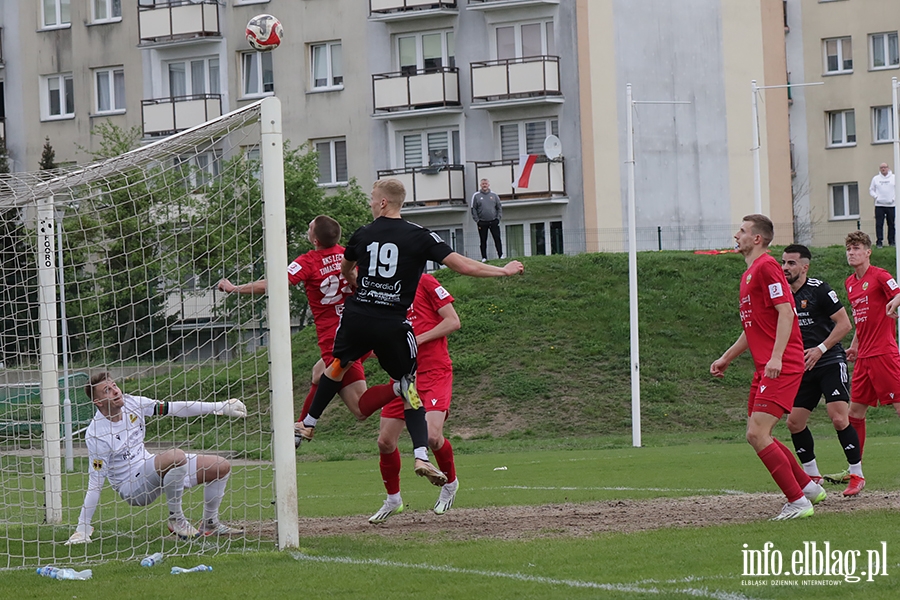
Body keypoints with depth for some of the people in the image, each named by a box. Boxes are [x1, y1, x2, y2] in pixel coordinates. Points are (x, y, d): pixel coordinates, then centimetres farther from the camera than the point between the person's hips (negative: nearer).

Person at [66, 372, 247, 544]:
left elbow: (175, 408, 1)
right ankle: (176, 520, -17)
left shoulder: (131, 403, -5)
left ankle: (210, 524, 21)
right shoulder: (96, 435, -23)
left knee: (221, 467, 3)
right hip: (132, 486, -8)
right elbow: (95, 484, -19)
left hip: (151, 469, 8)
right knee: (177, 456, -34)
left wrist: (221, 407, -2)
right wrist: (82, 529, -21)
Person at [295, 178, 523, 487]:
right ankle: (421, 455, -8)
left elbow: (345, 270, 28)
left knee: (337, 365, 27)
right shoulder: (419, 236, -4)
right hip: (392, 324, -2)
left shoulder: (362, 235, 6)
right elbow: (463, 266, -8)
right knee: (409, 387, 6)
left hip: (357, 317, 2)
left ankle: (308, 424, 40)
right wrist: (504, 271, 6)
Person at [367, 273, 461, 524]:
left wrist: (417, 340, -15)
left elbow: (453, 321, -8)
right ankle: (393, 500, 24)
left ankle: (450, 482, 7)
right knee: (385, 442, 3)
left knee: (432, 435, -22)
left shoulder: (424, 282, -6)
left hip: (434, 373, -6)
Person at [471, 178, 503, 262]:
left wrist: (498, 218, 0)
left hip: (494, 221, 1)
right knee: (483, 241, 2)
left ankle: (500, 255, 0)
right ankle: (484, 257, 6)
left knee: (497, 239, -3)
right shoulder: (476, 196, 4)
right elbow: (473, 209, 3)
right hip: (482, 223, -1)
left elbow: (499, 208, 12)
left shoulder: (494, 195, 9)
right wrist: (477, 221, -5)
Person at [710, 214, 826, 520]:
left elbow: (785, 313, -18)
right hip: (765, 368, 10)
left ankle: (798, 502, -11)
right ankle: (809, 487, 21)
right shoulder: (749, 274, 21)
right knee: (757, 435, 11)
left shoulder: (766, 266, -9)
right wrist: (726, 358, 30)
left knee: (758, 434, -15)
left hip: (782, 366, -10)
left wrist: (776, 357, -26)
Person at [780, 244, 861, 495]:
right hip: (803, 369, 7)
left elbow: (844, 324, -10)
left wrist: (820, 349, -16)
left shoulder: (819, 290, -9)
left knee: (839, 418, -17)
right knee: (794, 422, 1)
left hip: (830, 363, -6)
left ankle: (857, 473, -5)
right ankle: (812, 475, 17)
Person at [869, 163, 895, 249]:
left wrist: (894, 198, -7)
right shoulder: (875, 179, 10)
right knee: (879, 224, -5)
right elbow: (871, 190, 12)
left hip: (891, 205, 0)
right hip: (879, 205, 0)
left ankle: (891, 241, 11)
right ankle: (879, 241, -4)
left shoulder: (894, 178, 7)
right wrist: (876, 197, -5)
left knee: (892, 224, 3)